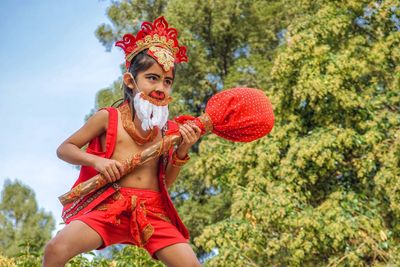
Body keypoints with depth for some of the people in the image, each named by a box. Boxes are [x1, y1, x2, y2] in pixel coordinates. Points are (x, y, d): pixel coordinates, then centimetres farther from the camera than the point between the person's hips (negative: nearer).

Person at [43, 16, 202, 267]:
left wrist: (182, 152, -3)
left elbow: (166, 183, 13)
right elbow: (64, 149, 9)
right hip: (109, 205, -2)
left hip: (152, 210, 2)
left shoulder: (169, 129, 10)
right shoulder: (108, 118, 3)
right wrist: (96, 160, -9)